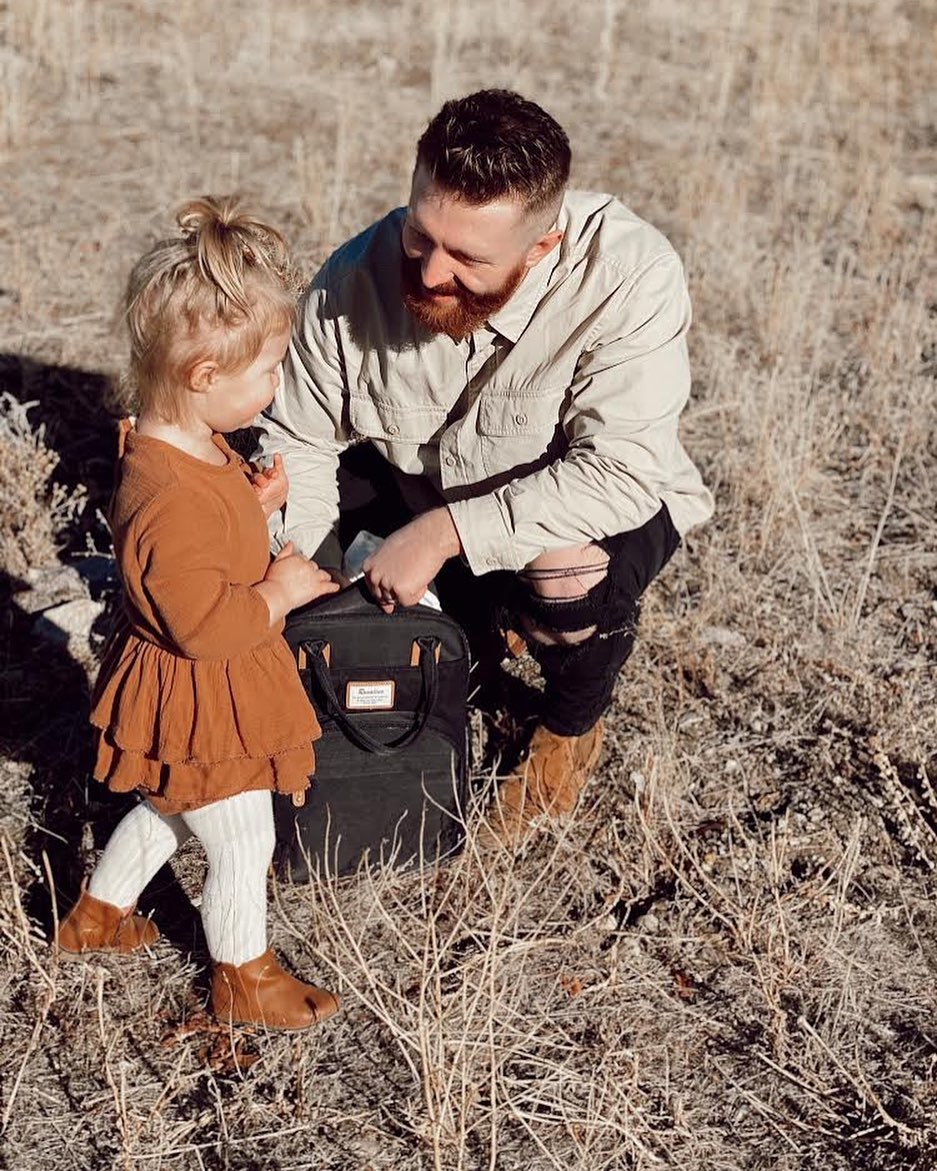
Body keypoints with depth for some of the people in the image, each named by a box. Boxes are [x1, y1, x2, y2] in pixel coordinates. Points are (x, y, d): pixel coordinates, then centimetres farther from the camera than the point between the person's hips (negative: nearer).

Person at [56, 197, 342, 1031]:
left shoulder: (192, 446, -3)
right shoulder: (171, 501, -36)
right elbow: (207, 625, -33)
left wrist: (258, 499, 0)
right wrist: (282, 590, -20)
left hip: (193, 696, 10)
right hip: (198, 710, -10)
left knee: (167, 812, 30)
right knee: (244, 847, 10)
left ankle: (97, 915, 50)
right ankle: (245, 978, 32)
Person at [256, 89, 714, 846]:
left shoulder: (630, 277, -34)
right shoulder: (358, 277, -23)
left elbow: (617, 472, -38)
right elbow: (299, 442, -13)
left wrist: (444, 532, -40)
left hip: (598, 507, -4)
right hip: (416, 490, 4)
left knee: (568, 575, -37)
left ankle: (572, 728, 2)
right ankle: (484, 617, 13)